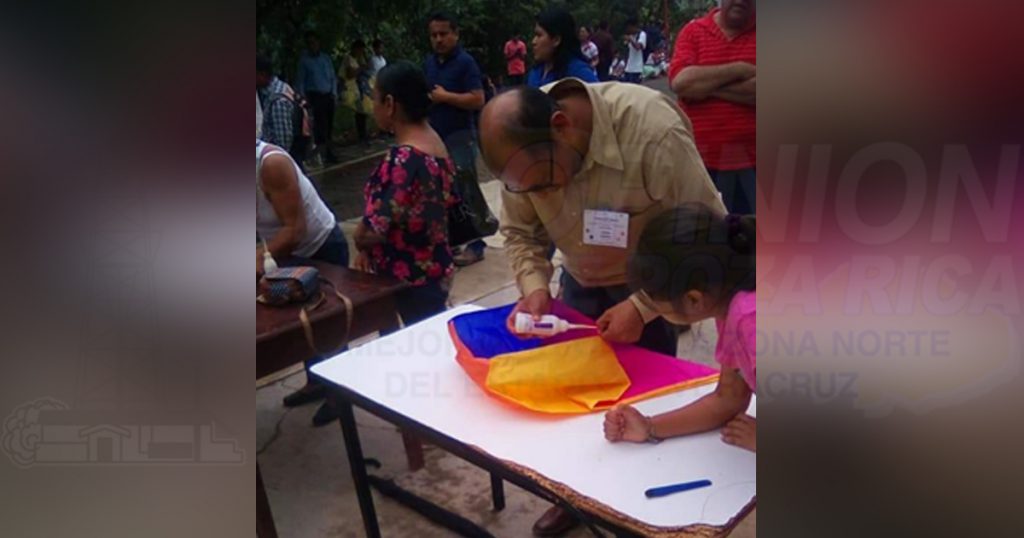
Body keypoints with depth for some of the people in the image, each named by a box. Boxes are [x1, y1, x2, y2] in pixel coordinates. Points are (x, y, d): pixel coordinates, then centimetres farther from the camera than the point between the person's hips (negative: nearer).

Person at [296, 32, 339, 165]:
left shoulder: (326, 58, 11)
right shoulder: (304, 59, 0)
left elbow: (333, 77, 15)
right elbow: (300, 80, 0)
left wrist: (334, 93, 4)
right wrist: (302, 98, -7)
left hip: (328, 95, 4)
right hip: (314, 96, -4)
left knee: (329, 124, 7)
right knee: (319, 124, -8)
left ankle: (327, 150, 19)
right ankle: (323, 151, -4)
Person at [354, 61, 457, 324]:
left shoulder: (403, 159, -24)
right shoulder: (434, 142, 4)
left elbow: (370, 233, -24)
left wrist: (360, 240, 0)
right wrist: (371, 251, 9)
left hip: (411, 278, -8)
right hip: (433, 270, 8)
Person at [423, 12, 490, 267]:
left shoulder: (465, 62, -9)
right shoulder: (429, 63, 12)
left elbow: (478, 100, -18)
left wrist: (445, 96, -16)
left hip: (459, 137, -7)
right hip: (435, 136, 7)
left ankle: (475, 245, 1)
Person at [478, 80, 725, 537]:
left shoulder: (653, 132, -36)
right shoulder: (523, 145, -21)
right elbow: (519, 231, -5)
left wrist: (643, 306, -31)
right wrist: (534, 286, -23)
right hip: (582, 282, 4)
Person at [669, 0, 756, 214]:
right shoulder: (693, 31, 5)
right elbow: (680, 82, -11)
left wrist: (703, 84, -9)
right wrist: (740, 70, -9)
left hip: (752, 159, 0)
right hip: (702, 159, 1)